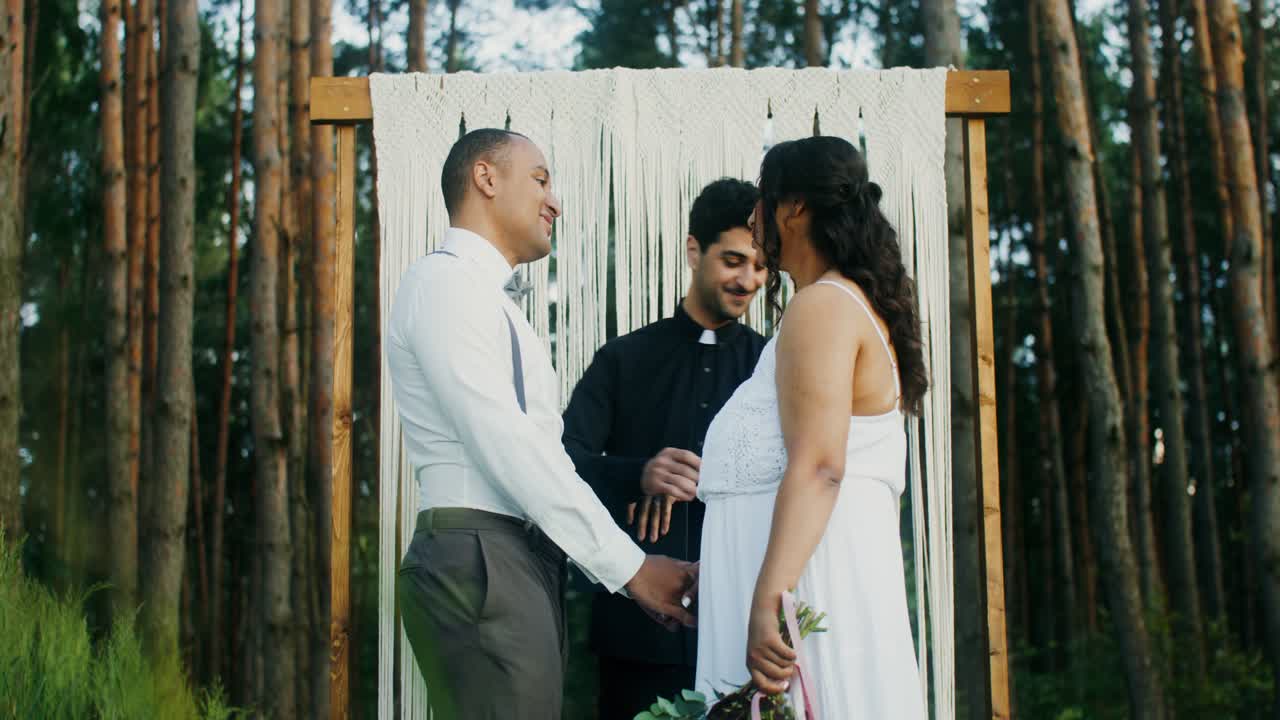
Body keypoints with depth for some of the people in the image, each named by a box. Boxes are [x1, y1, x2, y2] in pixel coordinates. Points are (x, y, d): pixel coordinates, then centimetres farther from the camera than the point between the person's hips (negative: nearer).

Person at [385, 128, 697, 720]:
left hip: (520, 563, 9)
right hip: (479, 562, -9)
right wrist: (627, 564, -14)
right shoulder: (444, 281, -7)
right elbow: (506, 447, -16)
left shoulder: (487, 297, 24)